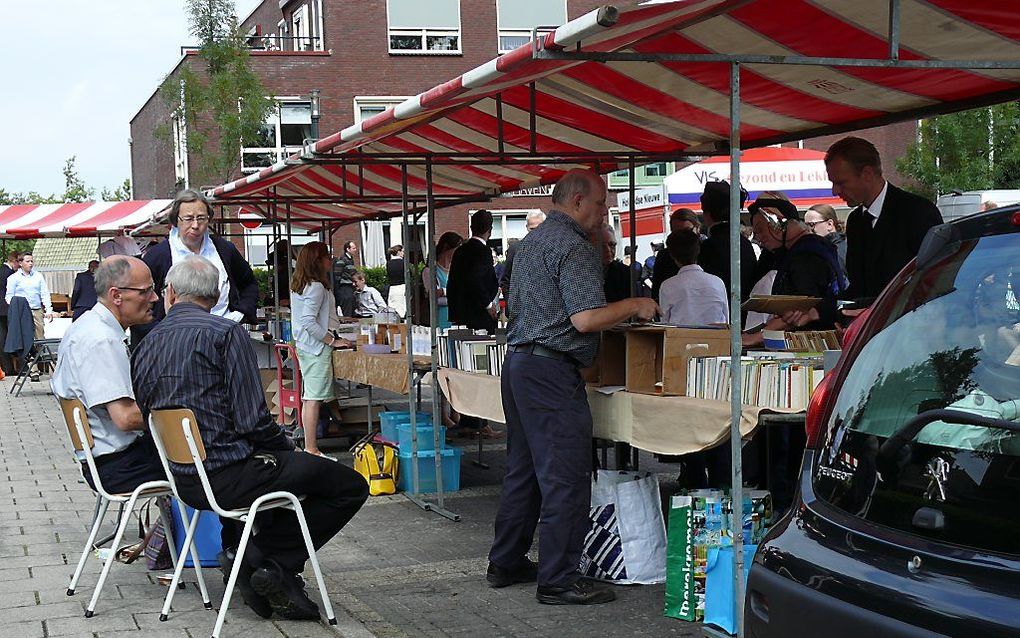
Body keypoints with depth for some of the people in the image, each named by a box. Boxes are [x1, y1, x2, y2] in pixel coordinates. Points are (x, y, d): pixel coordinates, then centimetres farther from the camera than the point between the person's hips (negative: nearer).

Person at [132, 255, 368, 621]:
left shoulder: (145, 347, 8)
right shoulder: (226, 333, -12)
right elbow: (252, 420, -18)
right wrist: (288, 449, 3)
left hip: (184, 481, 8)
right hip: (228, 474, -8)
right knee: (351, 486, 0)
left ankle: (238, 554, 17)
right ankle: (268, 561, -3)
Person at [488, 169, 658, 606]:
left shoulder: (530, 241, 18)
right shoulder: (572, 246, -13)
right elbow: (586, 319, -22)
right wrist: (634, 306, -6)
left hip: (518, 363, 10)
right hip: (552, 370, -10)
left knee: (523, 470, 17)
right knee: (566, 479, -5)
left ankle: (506, 564, 25)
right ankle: (558, 581, -1)